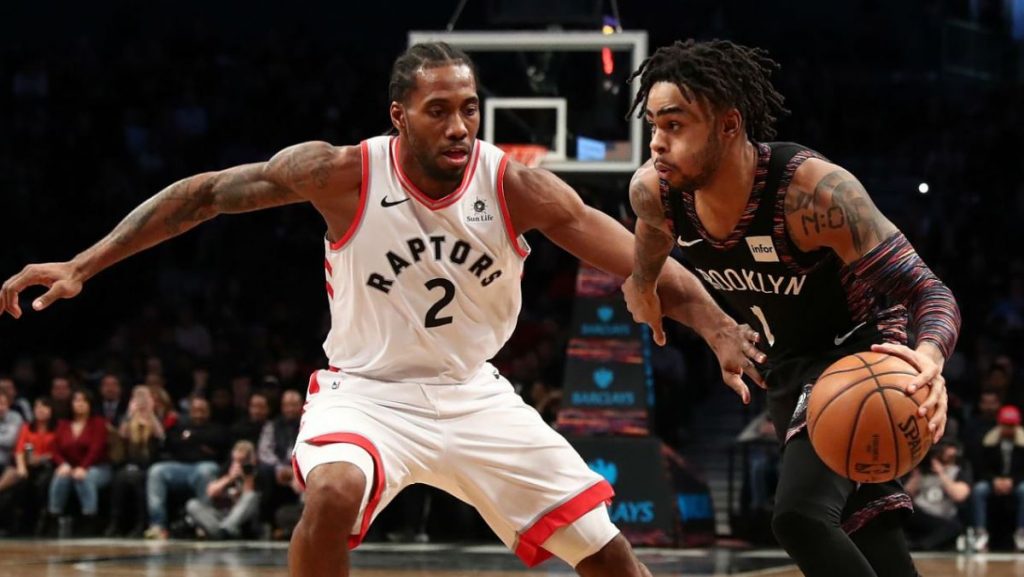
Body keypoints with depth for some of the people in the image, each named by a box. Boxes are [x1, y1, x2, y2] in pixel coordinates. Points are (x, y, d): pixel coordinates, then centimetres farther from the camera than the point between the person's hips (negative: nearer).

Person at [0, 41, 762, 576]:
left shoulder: (516, 187, -15)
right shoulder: (343, 174, -18)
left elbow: (635, 257, -18)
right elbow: (205, 194, -12)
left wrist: (718, 328, -34)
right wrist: (83, 266, -17)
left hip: (472, 394, 3)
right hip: (368, 391, -3)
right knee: (333, 494, -36)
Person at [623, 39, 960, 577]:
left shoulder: (814, 190, -33)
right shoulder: (654, 192, -17)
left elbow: (929, 292, -34)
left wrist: (930, 355, -53)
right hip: (788, 370, 7)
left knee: (800, 515, -27)